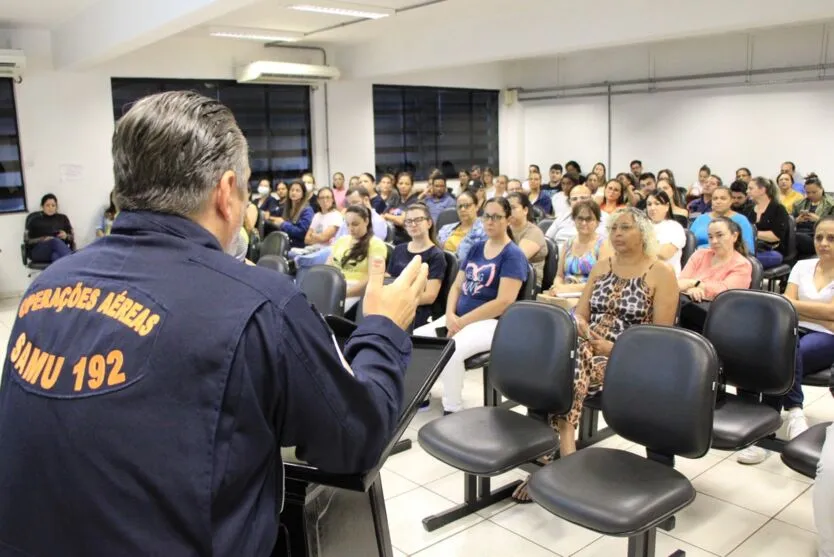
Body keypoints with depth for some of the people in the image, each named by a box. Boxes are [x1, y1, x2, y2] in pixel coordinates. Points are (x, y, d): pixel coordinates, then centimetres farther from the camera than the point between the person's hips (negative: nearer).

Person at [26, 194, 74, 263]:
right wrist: (42, 240, -11)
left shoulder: (63, 218, 22)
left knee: (56, 255, -39)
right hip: (39, 251, -2)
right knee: (55, 241, -38)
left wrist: (66, 236, -4)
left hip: (59, 249, 2)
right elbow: (28, 240, 8)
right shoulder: (35, 220, 17)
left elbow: (72, 238, 19)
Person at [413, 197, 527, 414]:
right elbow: (457, 286, 13)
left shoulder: (513, 255, -7)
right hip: (458, 317, 7)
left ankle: (453, 411, -18)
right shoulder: (476, 248, 14)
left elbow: (504, 302, -17)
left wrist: (463, 322, -17)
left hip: (491, 322, -7)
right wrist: (450, 315, -7)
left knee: (451, 351, -34)